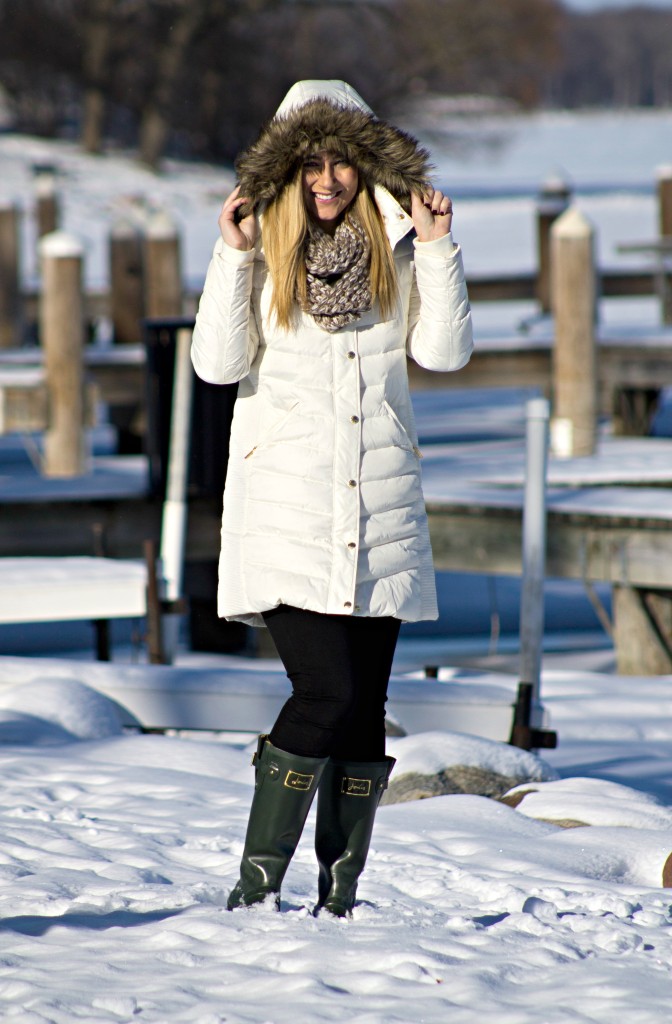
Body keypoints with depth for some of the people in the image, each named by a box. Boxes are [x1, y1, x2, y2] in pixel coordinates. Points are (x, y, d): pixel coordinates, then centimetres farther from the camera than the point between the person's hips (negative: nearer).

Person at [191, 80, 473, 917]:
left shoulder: (395, 246, 7)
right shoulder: (265, 248, 1)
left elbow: (444, 351, -2)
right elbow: (218, 363, -7)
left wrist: (439, 249, -8)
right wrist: (233, 256, -14)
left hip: (380, 505, 3)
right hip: (286, 503, -3)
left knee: (365, 706, 4)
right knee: (326, 691, -15)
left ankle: (339, 898, 12)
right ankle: (256, 887, -7)